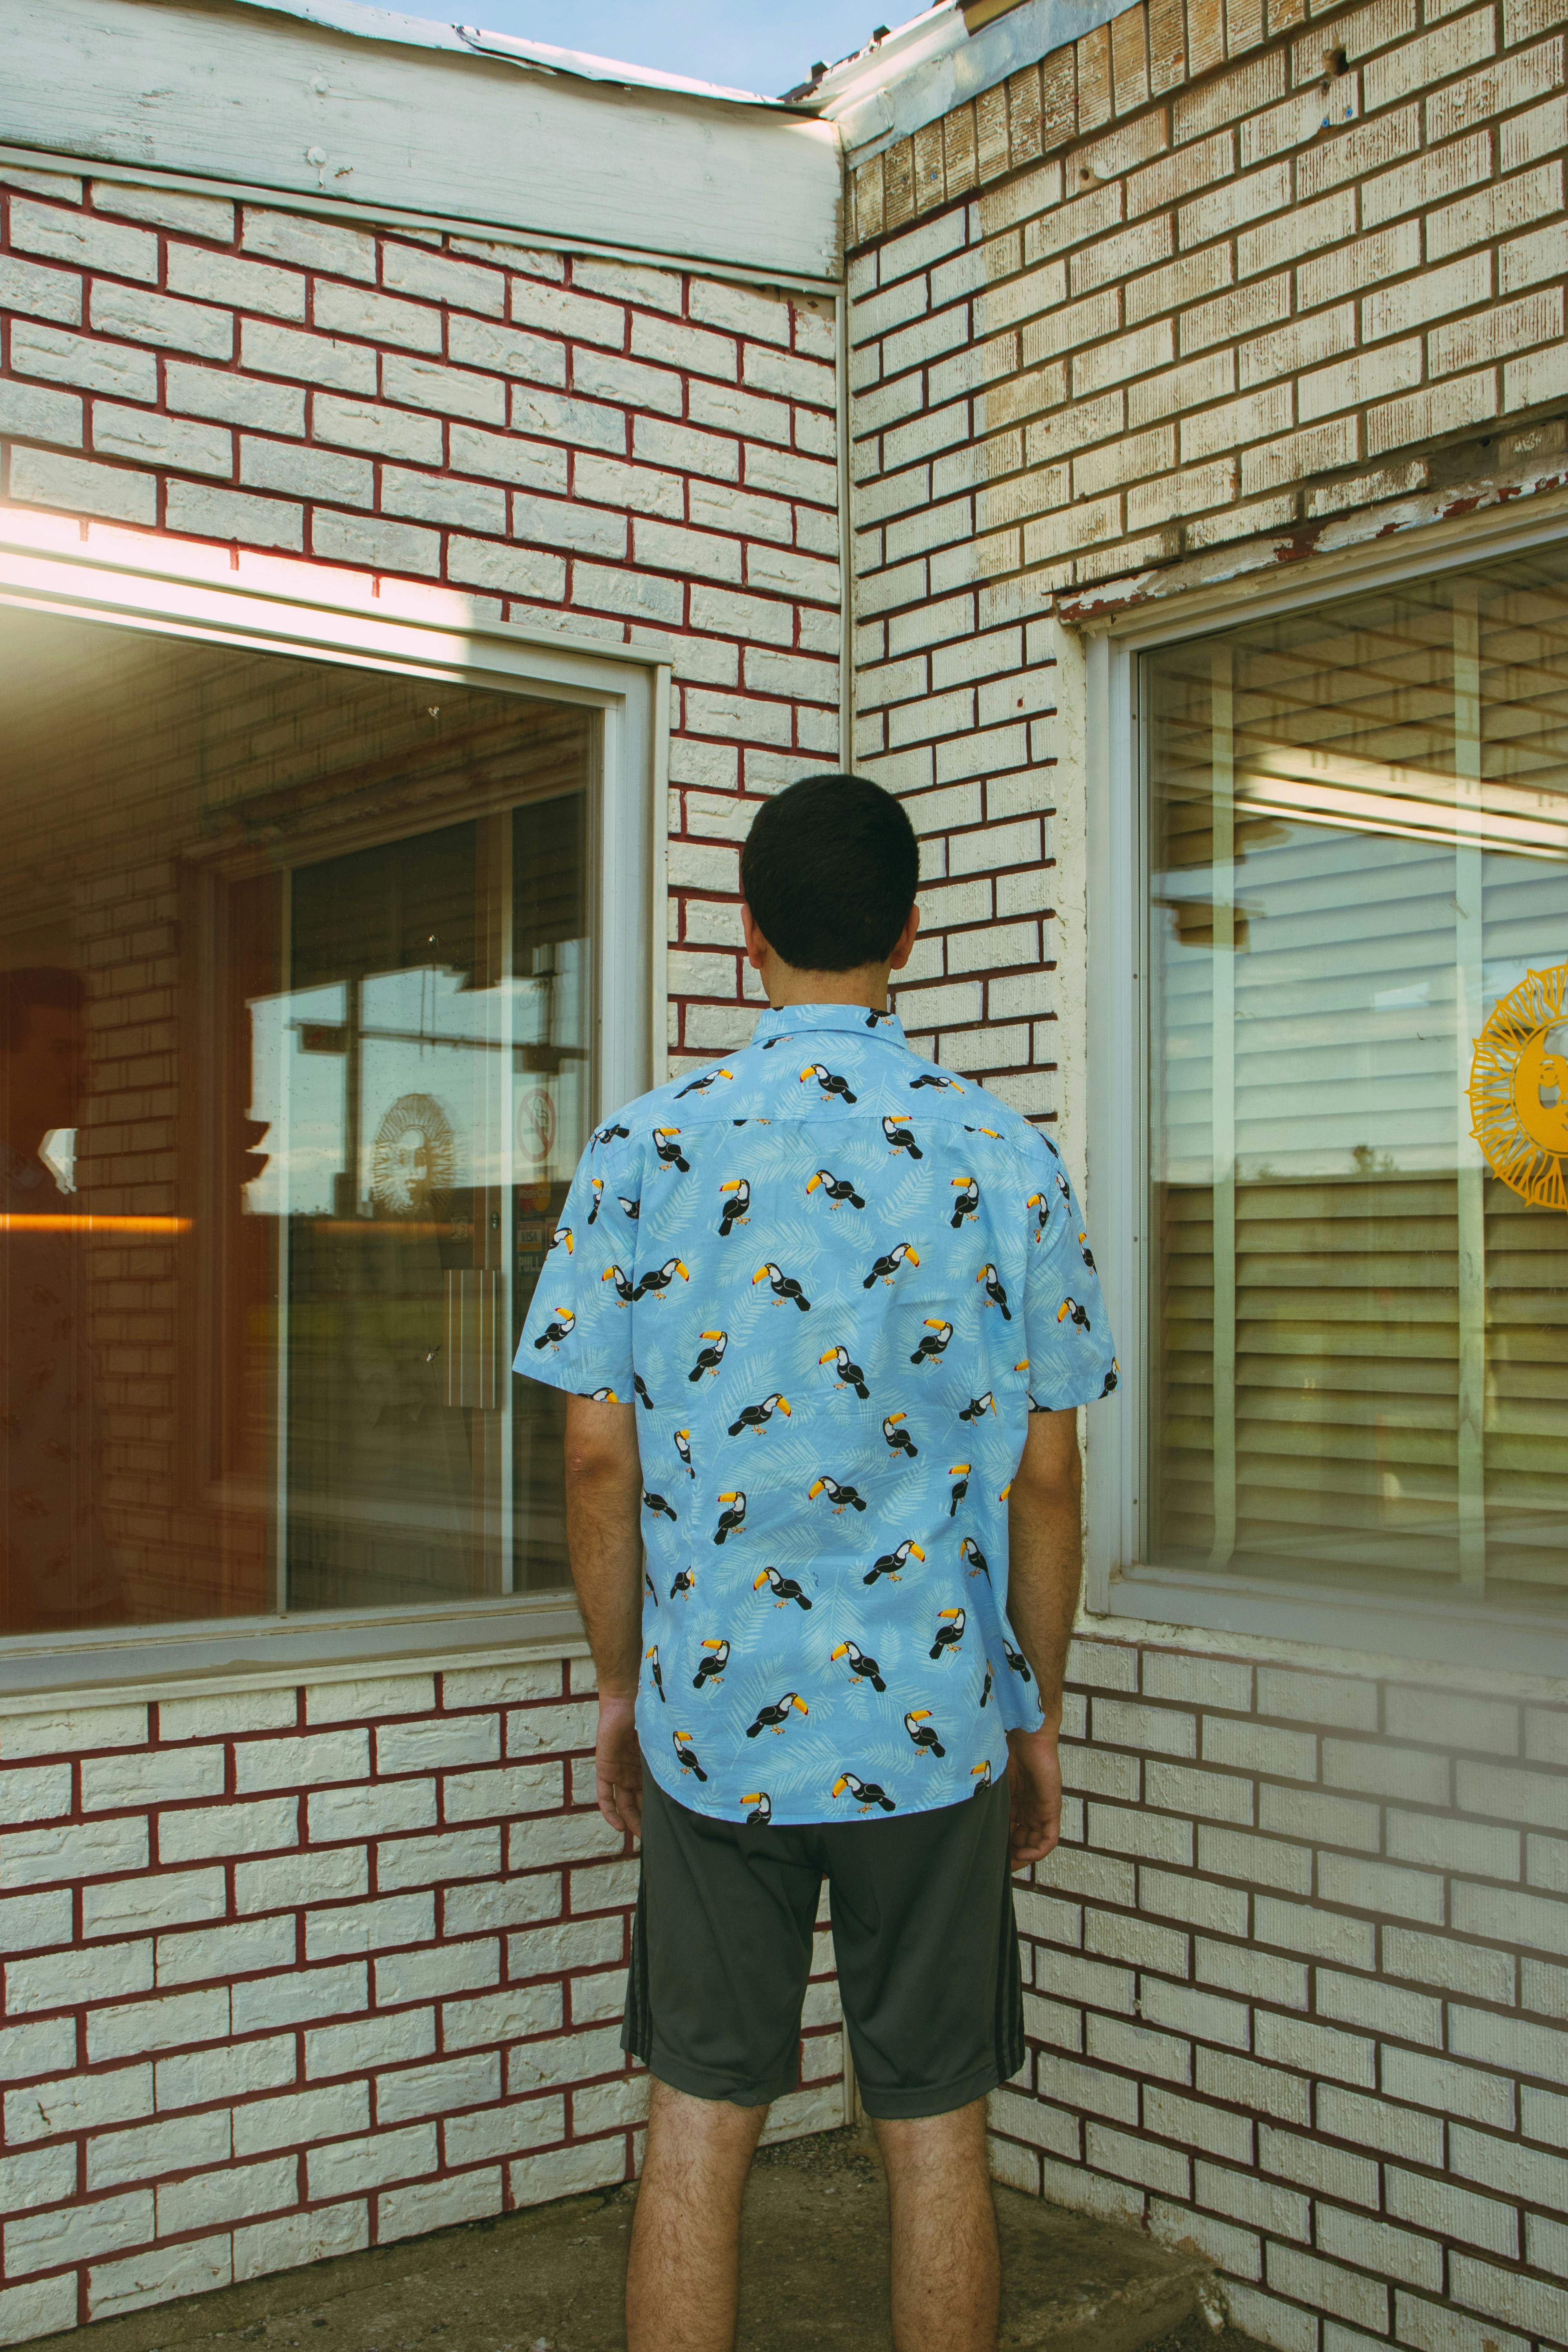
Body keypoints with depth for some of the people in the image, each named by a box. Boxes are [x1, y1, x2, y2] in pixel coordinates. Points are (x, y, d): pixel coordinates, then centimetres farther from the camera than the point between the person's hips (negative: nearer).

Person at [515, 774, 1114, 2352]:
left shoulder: (640, 1154, -5)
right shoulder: (1006, 1162, -5)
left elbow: (600, 1461, -3)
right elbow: (1044, 1481, -2)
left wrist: (621, 1687, 10)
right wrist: (1040, 1712, 10)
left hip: (711, 1722, 0)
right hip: (935, 1725, 0)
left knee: (698, 2128, 12)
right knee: (935, 2131, 12)